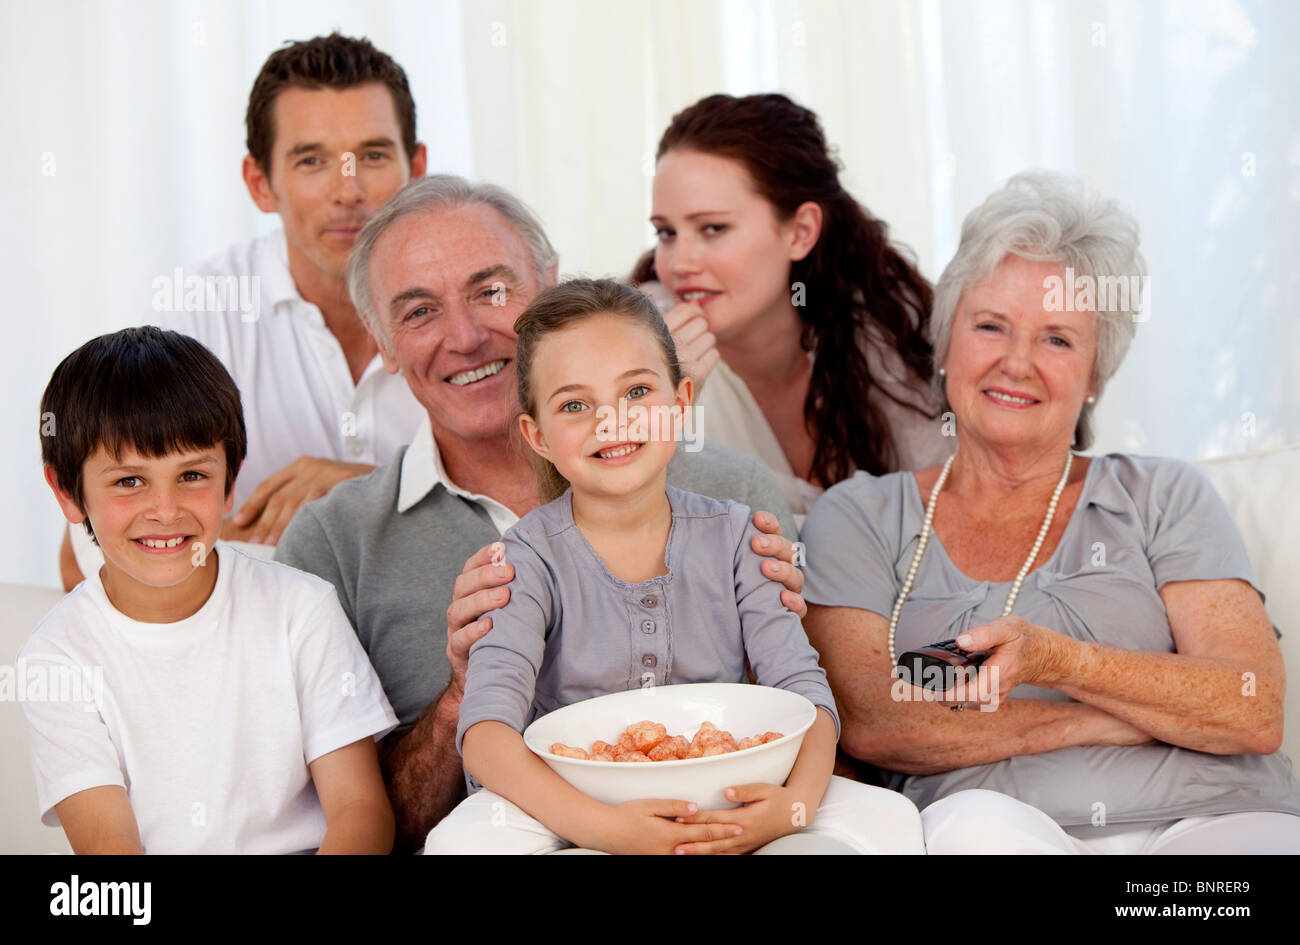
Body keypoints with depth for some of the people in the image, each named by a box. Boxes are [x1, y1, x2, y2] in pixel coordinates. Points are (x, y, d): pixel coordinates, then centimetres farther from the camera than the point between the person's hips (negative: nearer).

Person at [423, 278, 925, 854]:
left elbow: (803, 689, -6)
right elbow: (487, 728, -21)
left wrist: (794, 805, -29)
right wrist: (599, 827, -38)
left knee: (889, 817, -20)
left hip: (724, 804, 2)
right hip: (577, 802, -1)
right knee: (462, 839, -33)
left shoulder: (732, 537, 1)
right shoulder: (531, 557, -8)